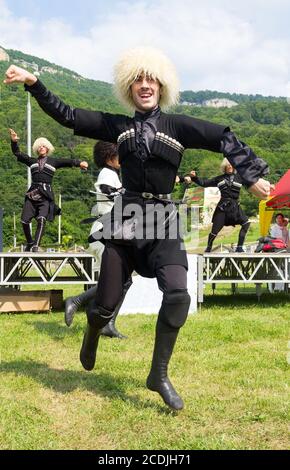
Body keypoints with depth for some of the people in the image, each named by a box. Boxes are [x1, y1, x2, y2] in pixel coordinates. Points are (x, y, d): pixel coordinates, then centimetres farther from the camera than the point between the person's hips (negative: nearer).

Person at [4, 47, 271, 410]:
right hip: (126, 218, 1)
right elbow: (69, 116, 10)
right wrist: (33, 85, 4)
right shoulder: (117, 126, 8)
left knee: (177, 295, -21)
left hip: (163, 220, 0)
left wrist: (251, 176, -5)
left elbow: (224, 139, 1)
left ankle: (159, 374, -6)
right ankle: (92, 336, 41)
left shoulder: (178, 126, 4)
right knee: (106, 304, 3)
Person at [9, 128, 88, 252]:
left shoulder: (53, 161, 16)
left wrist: (79, 163, -16)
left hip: (45, 196, -3)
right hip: (32, 194, 3)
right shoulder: (32, 161, 21)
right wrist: (14, 142, -1)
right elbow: (17, 153, 17)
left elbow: (67, 162, 2)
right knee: (25, 220, -4)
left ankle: (35, 246, -22)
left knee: (41, 219, -22)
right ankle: (29, 243, 17)